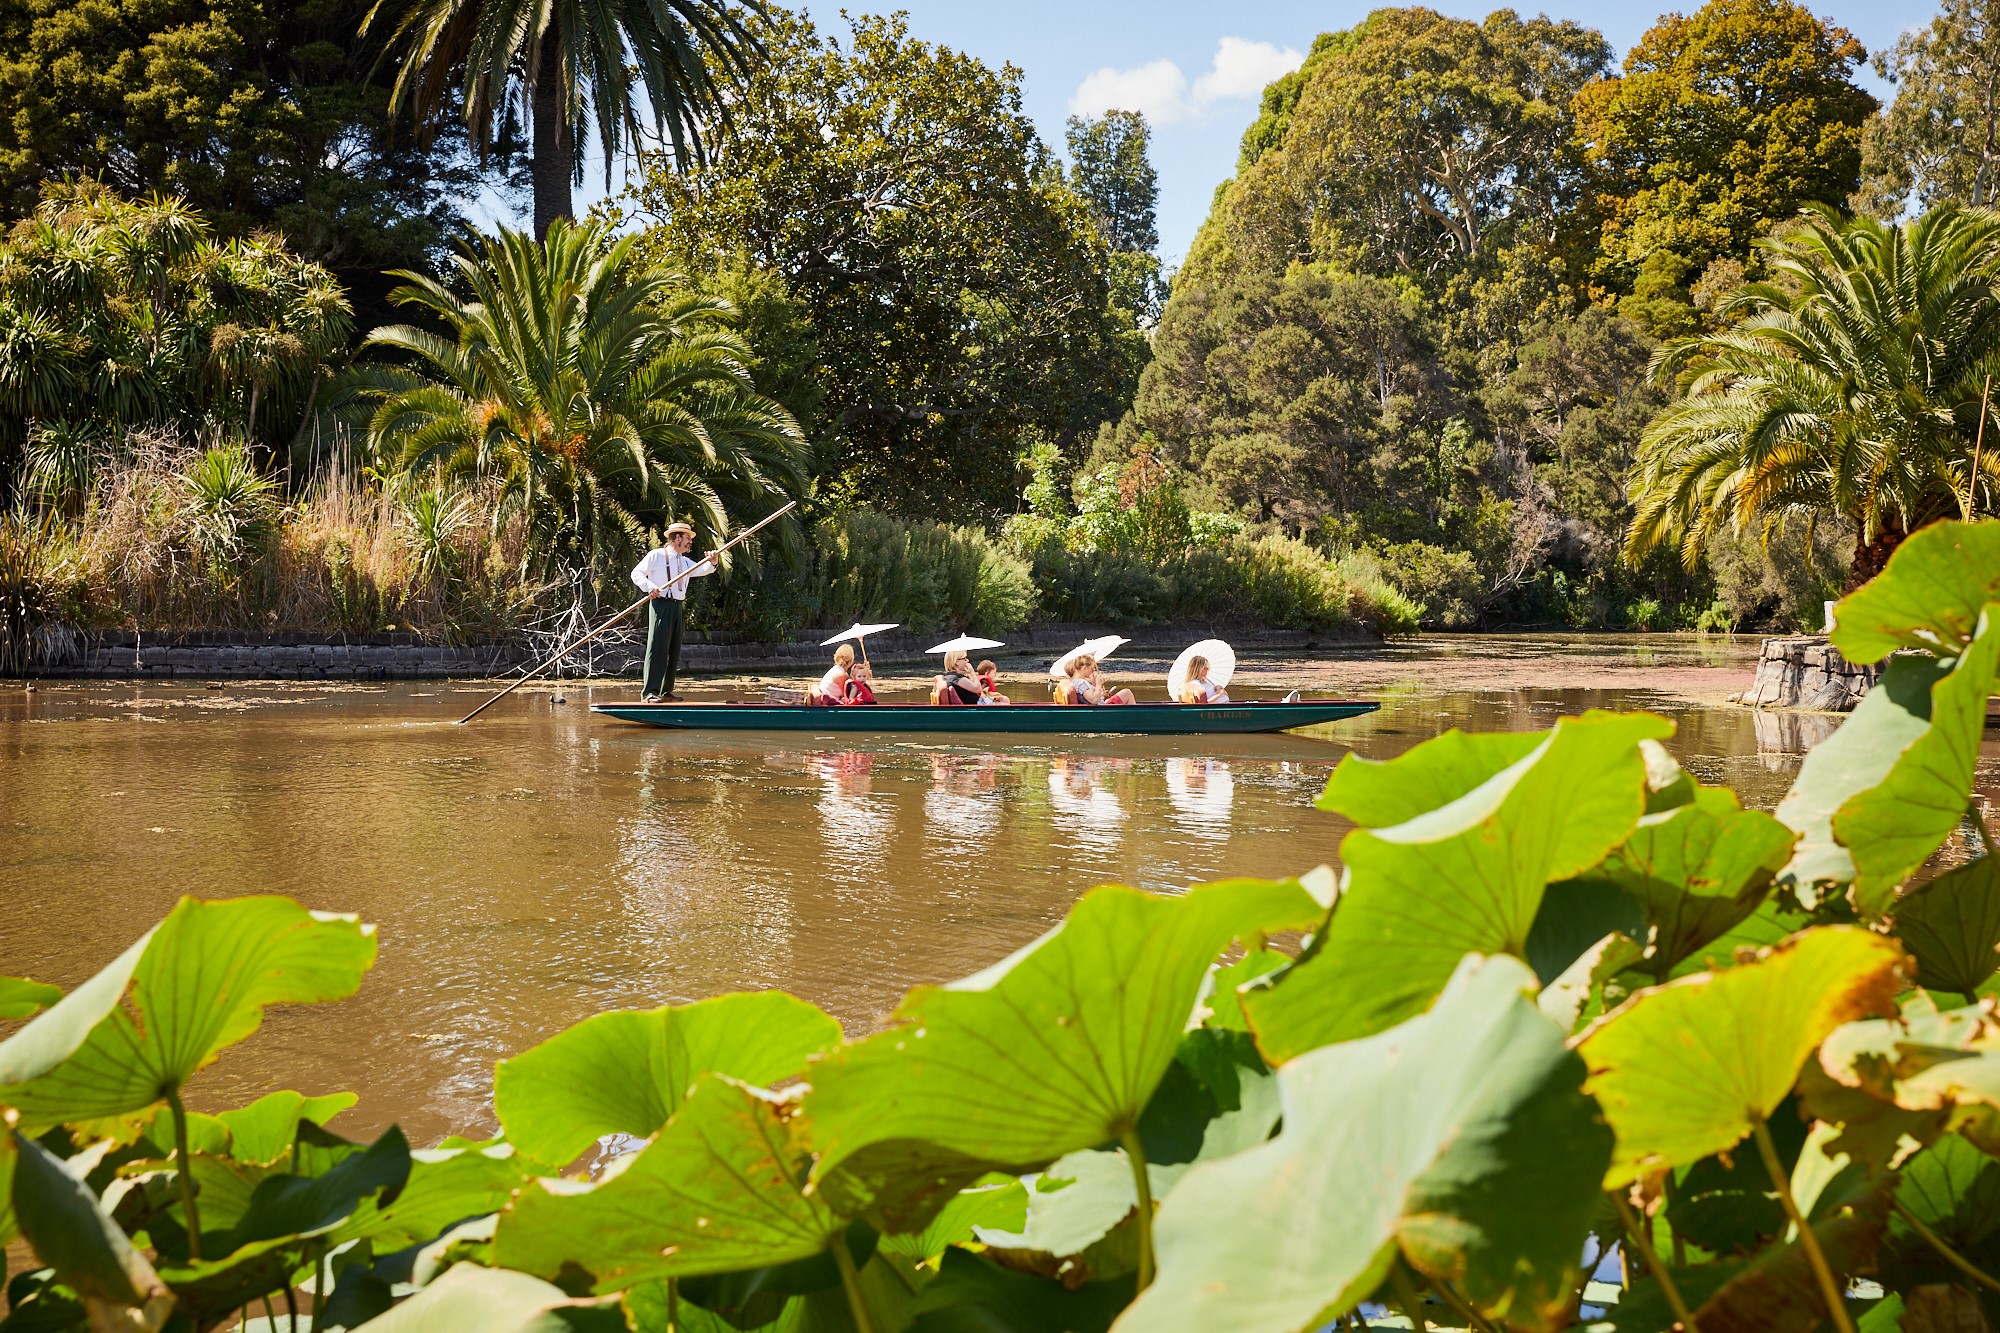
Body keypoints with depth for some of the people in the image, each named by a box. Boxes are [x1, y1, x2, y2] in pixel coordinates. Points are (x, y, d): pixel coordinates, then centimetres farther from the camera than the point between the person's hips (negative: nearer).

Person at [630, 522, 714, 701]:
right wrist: (650, 587, -19)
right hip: (661, 605, -8)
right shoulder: (656, 555, 1)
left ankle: (666, 691, 15)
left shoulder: (685, 562, 21)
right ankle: (650, 692, -16)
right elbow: (637, 573, -3)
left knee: (674, 651, 8)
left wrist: (711, 563, -16)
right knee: (658, 647, -13)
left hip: (678, 607, 8)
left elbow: (701, 570, 5)